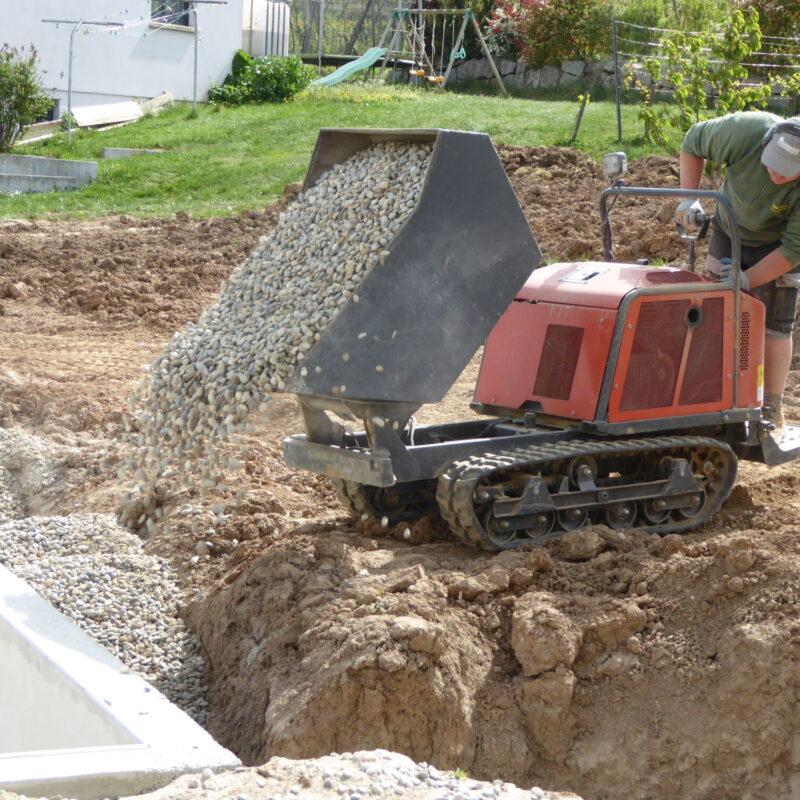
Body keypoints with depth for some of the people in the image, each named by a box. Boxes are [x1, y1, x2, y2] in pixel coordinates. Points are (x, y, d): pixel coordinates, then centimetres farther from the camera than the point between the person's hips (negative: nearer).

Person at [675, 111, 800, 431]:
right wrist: (689, 197, -19)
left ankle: (772, 413, 1)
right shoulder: (745, 131, -33)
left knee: (773, 325, -8)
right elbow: (692, 142, -13)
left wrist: (748, 279, -32)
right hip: (730, 229, 3)